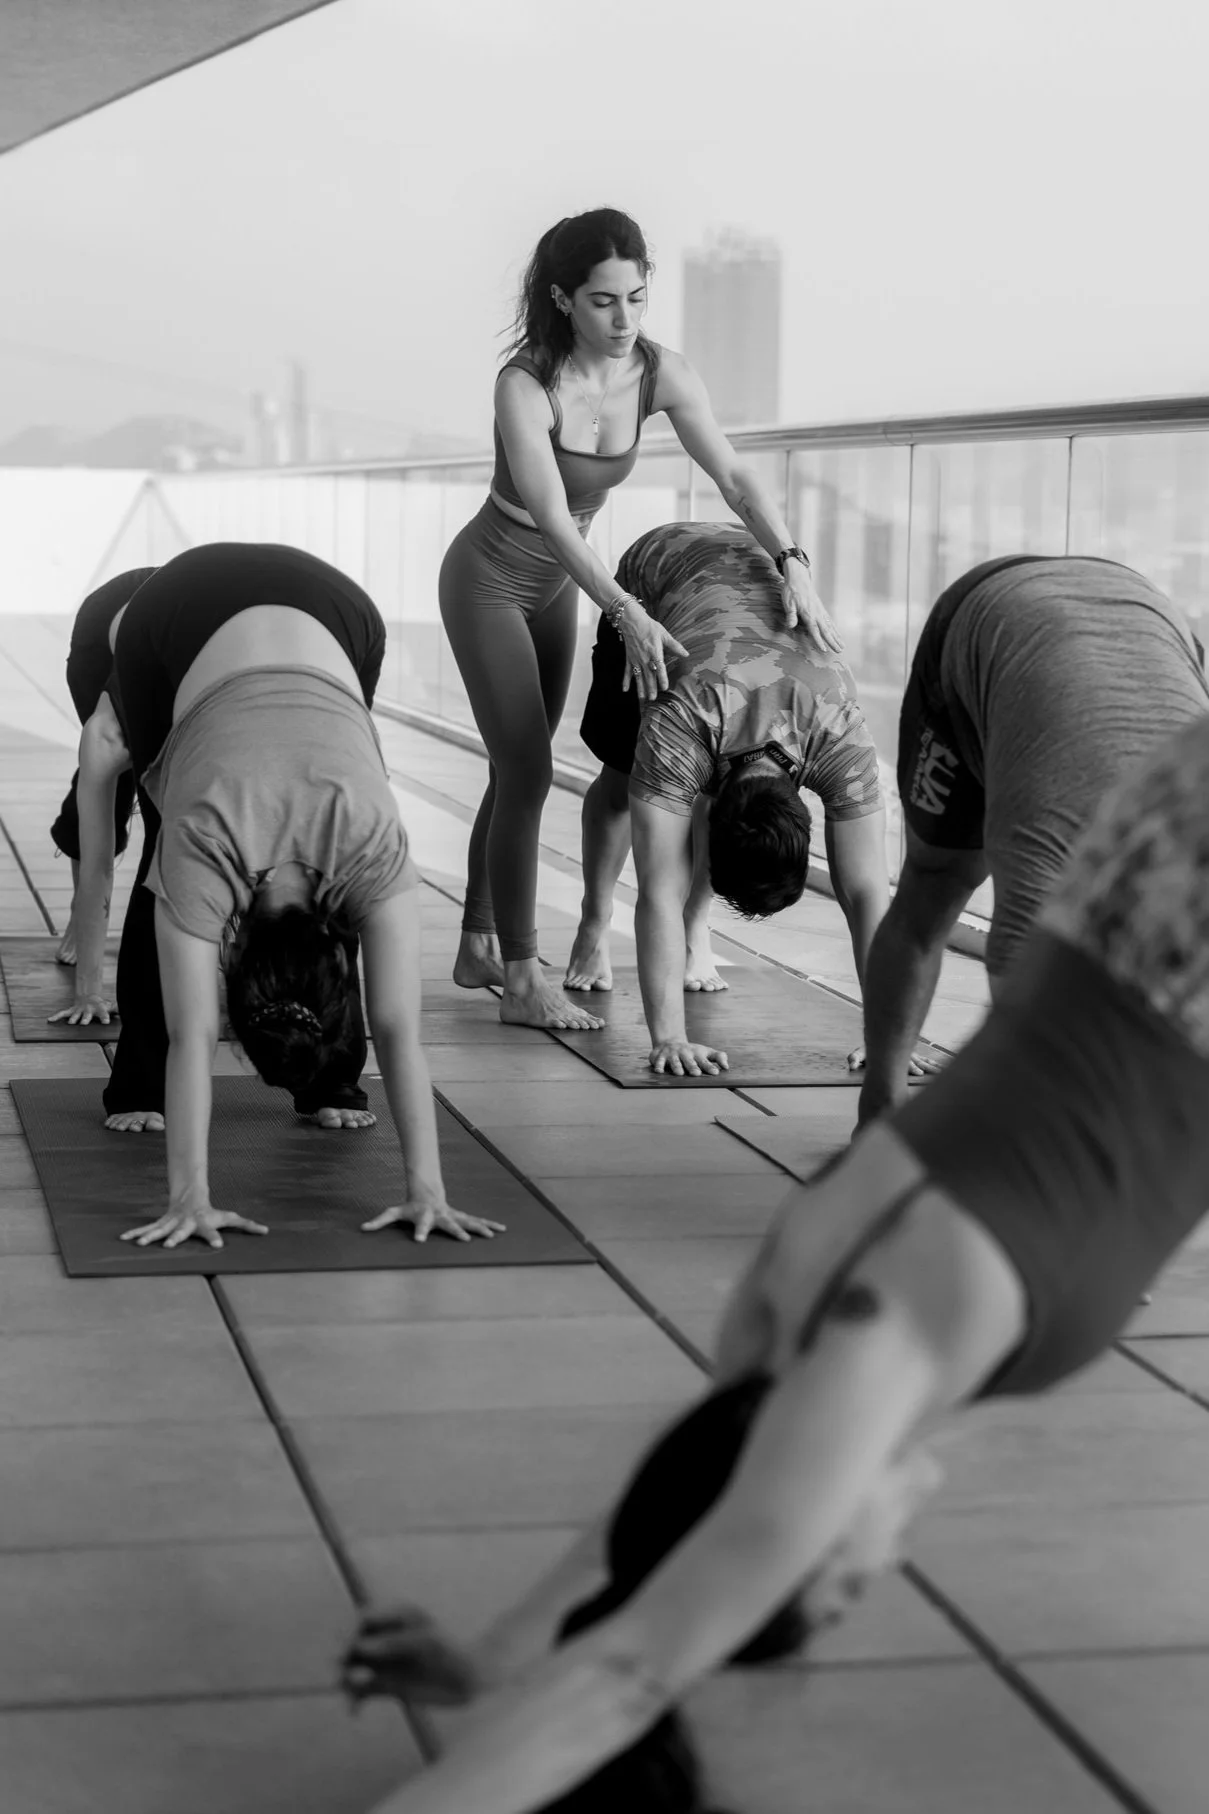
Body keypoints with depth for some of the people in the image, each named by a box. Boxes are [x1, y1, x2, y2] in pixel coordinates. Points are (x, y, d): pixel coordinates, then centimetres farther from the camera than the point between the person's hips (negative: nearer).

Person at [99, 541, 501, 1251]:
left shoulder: (373, 848, -33)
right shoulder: (200, 847, -36)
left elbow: (401, 1032, -35)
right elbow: (192, 1036, -37)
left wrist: (428, 1190, -40)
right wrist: (189, 1197, -43)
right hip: (180, 622, 0)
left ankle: (330, 1080, 8)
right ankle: (139, 1083, 13)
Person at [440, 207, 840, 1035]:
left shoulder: (661, 374, -14)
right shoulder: (527, 385, -30)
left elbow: (733, 476, -17)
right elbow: (552, 519, -35)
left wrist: (793, 563, -32)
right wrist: (629, 614, -45)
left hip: (558, 583, 6)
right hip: (490, 578, -6)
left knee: (519, 768, 14)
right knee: (527, 771, -12)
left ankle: (481, 947, 26)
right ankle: (522, 978, -8)